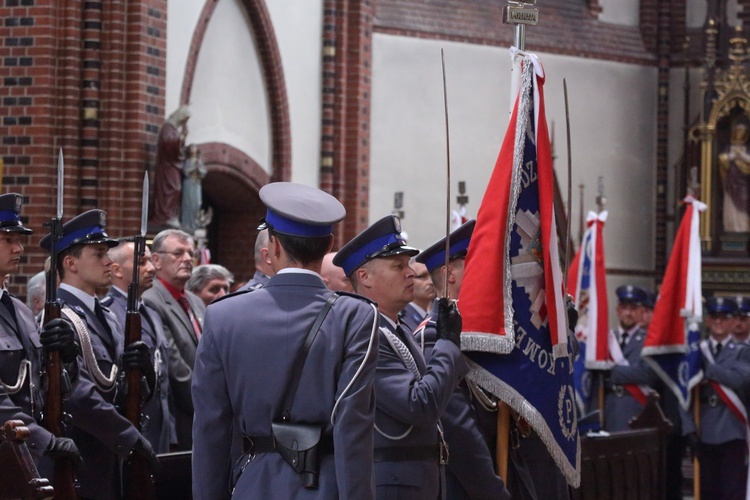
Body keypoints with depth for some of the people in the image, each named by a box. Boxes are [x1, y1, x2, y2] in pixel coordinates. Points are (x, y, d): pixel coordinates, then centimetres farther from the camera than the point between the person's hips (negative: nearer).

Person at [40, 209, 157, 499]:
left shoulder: (106, 318, 16)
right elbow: (78, 396, -23)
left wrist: (141, 368, -6)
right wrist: (132, 439, -17)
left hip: (113, 464, 9)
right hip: (80, 467, -9)